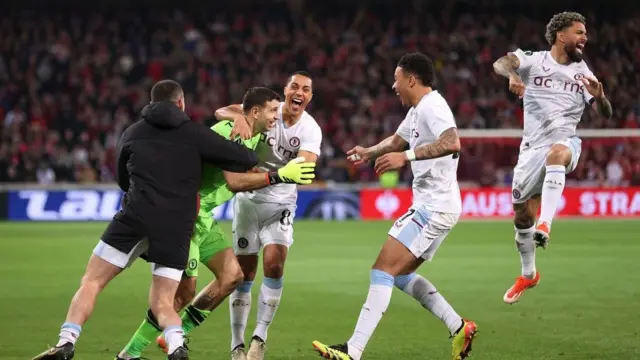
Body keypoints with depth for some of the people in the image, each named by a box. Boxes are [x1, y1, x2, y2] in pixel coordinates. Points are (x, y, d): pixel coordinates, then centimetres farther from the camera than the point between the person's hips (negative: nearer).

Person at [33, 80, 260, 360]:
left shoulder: (132, 134, 19)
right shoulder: (194, 133, 11)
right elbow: (246, 160, 7)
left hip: (137, 215, 0)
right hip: (178, 226, 0)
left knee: (92, 281, 7)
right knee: (163, 304, 8)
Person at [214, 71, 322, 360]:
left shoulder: (310, 130, -10)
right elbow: (220, 112, -17)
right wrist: (239, 117, -39)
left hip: (280, 203, 0)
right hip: (248, 198, 0)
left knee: (274, 265, -17)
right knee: (244, 273, 2)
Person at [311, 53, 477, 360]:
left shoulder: (432, 106, -15)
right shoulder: (417, 110, 17)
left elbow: (452, 143, -34)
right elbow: (397, 140, 37)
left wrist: (406, 156, -37)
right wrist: (370, 152, 26)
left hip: (434, 207, -11)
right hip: (430, 205, 11)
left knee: (383, 270, -14)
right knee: (402, 275, 16)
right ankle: (459, 327, 16)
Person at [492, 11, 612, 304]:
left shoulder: (583, 73, 7)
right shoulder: (533, 61, 0)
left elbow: (606, 114, 3)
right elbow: (500, 63, -20)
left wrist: (599, 96, -20)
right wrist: (512, 75, -44)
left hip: (565, 141, -1)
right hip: (533, 146, 1)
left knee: (556, 154, -39)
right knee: (522, 214, 7)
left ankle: (544, 225, -47)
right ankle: (528, 275, 30)